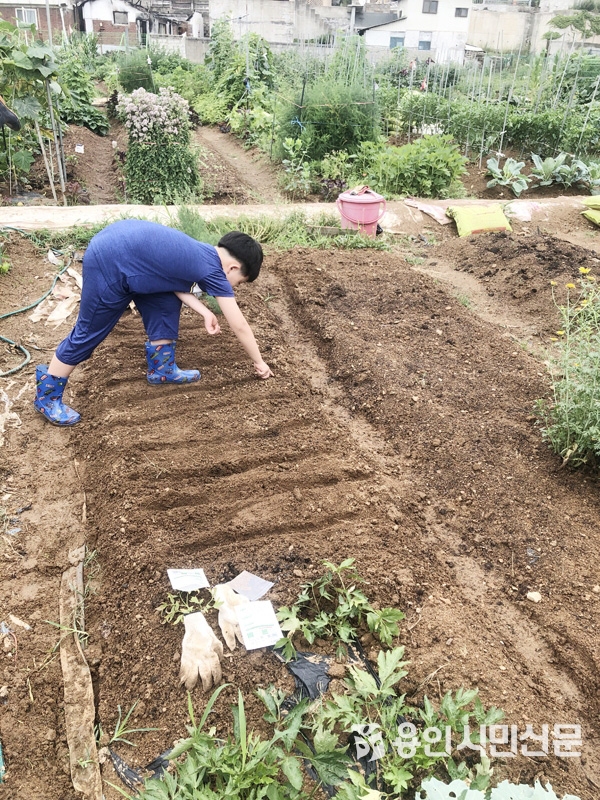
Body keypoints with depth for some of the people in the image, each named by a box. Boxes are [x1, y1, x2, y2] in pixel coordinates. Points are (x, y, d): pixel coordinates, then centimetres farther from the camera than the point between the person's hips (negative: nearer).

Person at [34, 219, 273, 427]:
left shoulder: (203, 254, 12)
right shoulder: (214, 270, -11)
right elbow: (240, 327, -5)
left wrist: (204, 312, 4)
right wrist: (259, 363, 6)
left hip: (121, 245, 10)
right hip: (110, 262, -10)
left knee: (165, 305, 16)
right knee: (89, 332, 2)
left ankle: (161, 369, 30)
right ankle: (46, 396, 17)